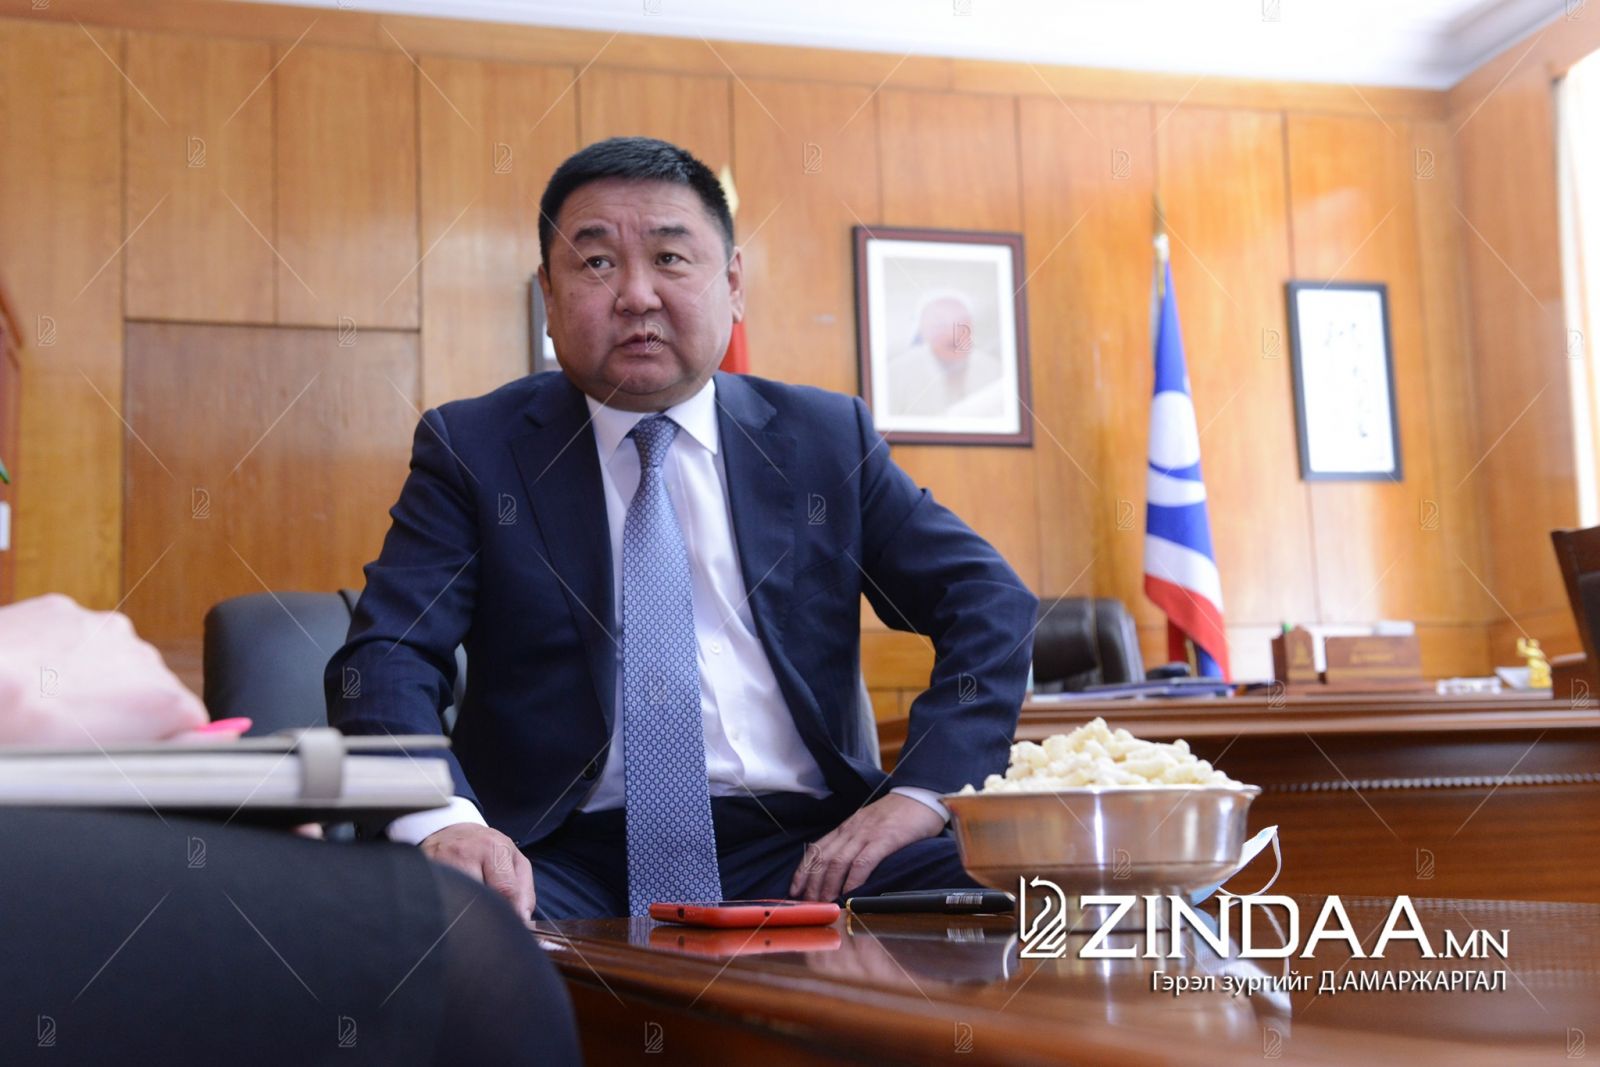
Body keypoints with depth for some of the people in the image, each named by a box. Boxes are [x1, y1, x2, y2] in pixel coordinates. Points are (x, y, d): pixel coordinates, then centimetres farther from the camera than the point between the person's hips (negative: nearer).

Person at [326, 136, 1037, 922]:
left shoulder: (825, 438, 11)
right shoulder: (473, 449, 6)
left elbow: (992, 604, 6)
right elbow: (384, 657, -5)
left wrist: (921, 792, -11)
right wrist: (441, 820, -26)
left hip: (797, 852, 2)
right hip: (562, 861, -1)